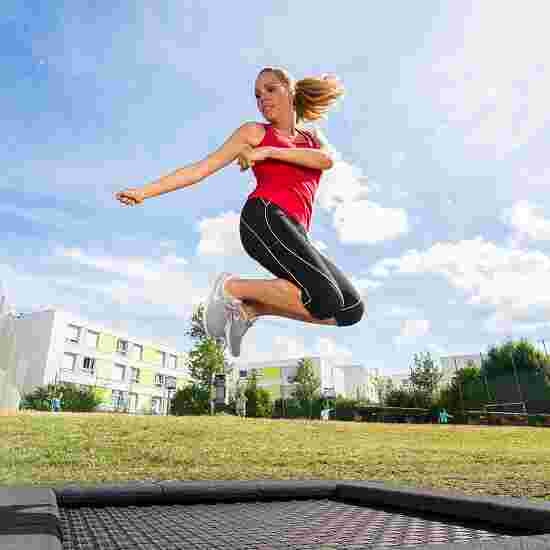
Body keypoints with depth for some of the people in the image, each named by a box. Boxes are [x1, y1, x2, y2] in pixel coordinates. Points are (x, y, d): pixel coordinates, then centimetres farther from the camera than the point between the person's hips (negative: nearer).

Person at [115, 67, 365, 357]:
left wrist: (268, 151, -7)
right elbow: (201, 168, 11)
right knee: (326, 299, -23)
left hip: (295, 234, 6)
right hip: (264, 217, -6)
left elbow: (326, 159, 1)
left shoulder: (314, 137, 26)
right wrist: (144, 191, 5)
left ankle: (249, 309, -1)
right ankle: (232, 288, -7)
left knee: (351, 309, -2)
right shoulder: (254, 132, 15)